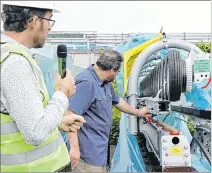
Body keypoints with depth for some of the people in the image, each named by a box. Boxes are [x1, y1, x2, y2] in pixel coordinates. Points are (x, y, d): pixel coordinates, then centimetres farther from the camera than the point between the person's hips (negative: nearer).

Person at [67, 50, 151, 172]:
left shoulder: (106, 82, 8)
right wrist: (74, 147, -28)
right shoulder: (87, 83, -24)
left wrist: (138, 112, 33)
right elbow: (70, 115, -28)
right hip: (89, 149, -10)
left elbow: (117, 101, 25)